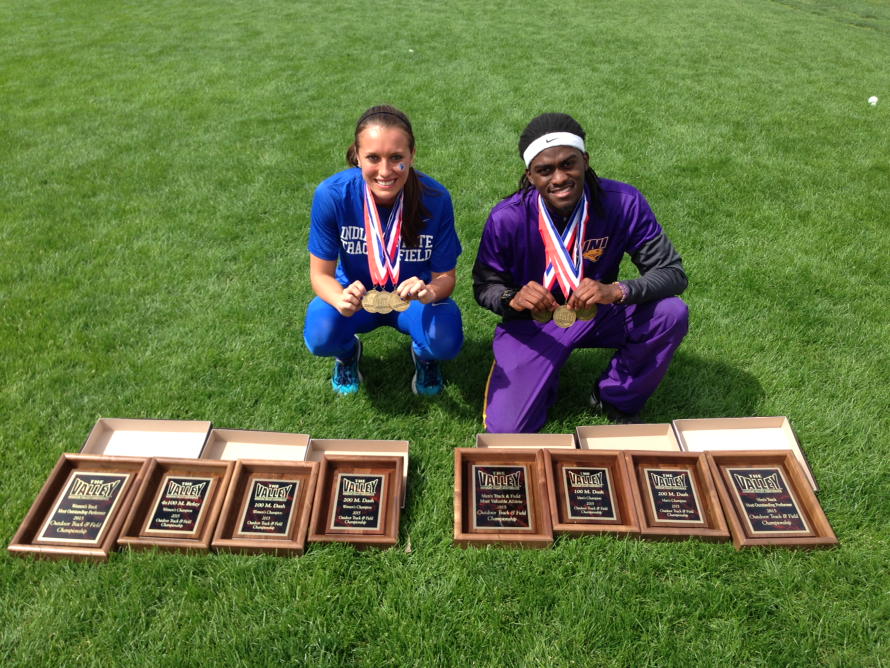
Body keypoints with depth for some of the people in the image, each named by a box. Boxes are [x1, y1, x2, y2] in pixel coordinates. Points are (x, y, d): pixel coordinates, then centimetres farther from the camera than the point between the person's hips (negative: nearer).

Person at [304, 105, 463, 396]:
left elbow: (445, 275, -13)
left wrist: (429, 292, -38)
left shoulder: (435, 198, -23)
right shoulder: (332, 194, -23)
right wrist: (340, 299, -37)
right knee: (320, 335, -30)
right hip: (355, 294, 1)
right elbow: (321, 273, -13)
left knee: (446, 340, -30)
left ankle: (424, 355, 10)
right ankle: (348, 351, 11)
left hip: (414, 298, 0)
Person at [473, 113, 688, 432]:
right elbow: (484, 286, -10)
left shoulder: (624, 203, -19)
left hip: (600, 314, 2)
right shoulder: (507, 218, -21)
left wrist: (617, 291, -36)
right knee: (505, 430, -14)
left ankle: (614, 398, 1)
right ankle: (544, 378, 22)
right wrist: (511, 299, -34)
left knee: (673, 314, -26)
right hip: (532, 323, -1)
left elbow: (673, 272, -17)